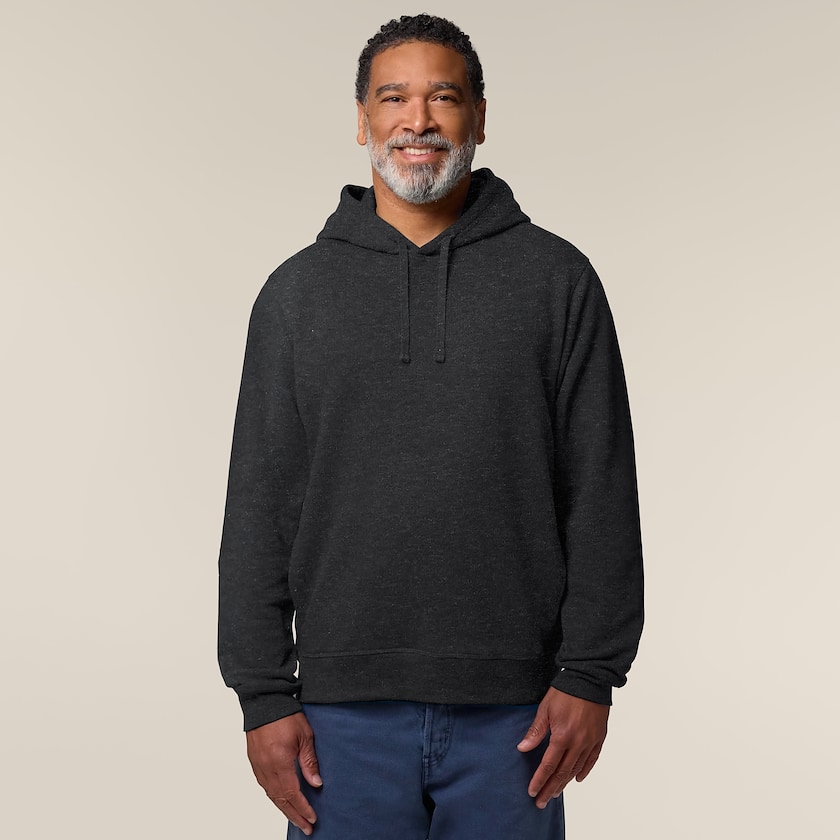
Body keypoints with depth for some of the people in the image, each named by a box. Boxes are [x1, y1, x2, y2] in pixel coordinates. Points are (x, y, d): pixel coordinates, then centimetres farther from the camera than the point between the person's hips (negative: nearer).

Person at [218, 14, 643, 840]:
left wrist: (590, 674, -4)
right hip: (344, 712, 1)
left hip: (511, 712, 0)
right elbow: (258, 508, 4)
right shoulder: (298, 290, 6)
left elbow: (600, 493, 1)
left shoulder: (556, 277, 3)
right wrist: (263, 695, -1)